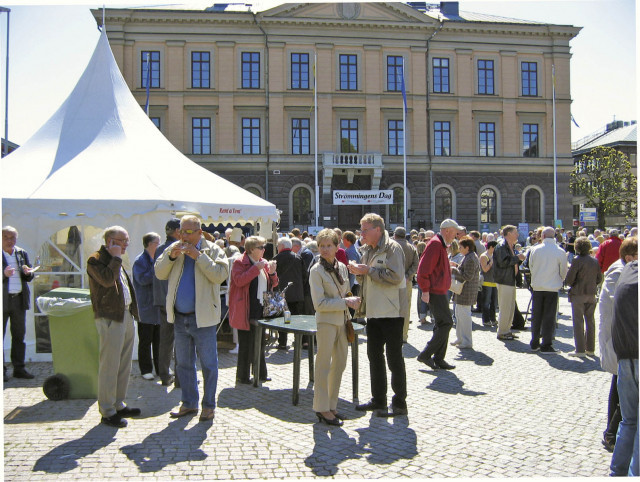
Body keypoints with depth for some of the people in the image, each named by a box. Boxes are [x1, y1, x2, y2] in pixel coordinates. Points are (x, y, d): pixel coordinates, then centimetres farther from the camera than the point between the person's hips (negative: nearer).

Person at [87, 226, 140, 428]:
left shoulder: (116, 261, 20)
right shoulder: (95, 260, -8)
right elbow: (107, 279, -26)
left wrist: (133, 311, 18)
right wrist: (116, 257, -15)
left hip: (126, 316, 9)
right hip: (110, 318, -9)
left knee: (124, 365, 13)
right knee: (109, 366, -5)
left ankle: (119, 405, 23)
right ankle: (107, 412, 3)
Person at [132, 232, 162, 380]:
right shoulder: (140, 260, -9)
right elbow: (142, 279, -22)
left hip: (159, 307, 7)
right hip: (146, 309, -7)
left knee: (159, 341, 11)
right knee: (145, 341, 4)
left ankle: (160, 369, 19)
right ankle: (146, 370, 13)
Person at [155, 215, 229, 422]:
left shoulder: (212, 250, -4)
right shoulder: (174, 249, 8)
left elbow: (220, 275, -19)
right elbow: (159, 273, 2)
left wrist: (199, 256, -22)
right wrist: (171, 256, -13)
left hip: (203, 317, -5)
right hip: (179, 318, 5)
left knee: (208, 364, 4)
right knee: (183, 363, 15)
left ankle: (209, 405, 16)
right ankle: (189, 403, 29)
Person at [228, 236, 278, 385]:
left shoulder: (264, 263, 13)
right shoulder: (240, 262, -8)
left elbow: (273, 284, 17)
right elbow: (239, 280, -23)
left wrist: (272, 272, -4)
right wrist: (256, 268, -23)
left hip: (262, 310, 8)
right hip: (247, 312, -7)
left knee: (260, 343, 16)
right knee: (246, 345, -2)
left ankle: (261, 373, 27)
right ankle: (242, 376, 10)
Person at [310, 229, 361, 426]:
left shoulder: (342, 267, 7)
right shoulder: (316, 271, -10)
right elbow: (319, 303, -16)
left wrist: (351, 301, 5)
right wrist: (346, 302, -17)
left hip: (342, 321, 6)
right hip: (326, 322, -6)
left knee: (340, 363, 11)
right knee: (323, 365, -1)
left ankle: (332, 405, 23)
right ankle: (322, 408, 9)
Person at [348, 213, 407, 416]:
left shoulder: (392, 248, -12)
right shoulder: (368, 250, 14)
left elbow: (395, 276, -22)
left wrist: (368, 270, -18)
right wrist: (359, 272, 0)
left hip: (391, 312, -9)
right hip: (373, 312, 9)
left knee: (394, 358, 1)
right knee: (374, 356, 14)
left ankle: (400, 403, 12)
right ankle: (378, 399, 26)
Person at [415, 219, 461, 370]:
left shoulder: (441, 245, 17)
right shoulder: (435, 244, -16)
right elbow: (424, 268, -23)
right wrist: (425, 290, -23)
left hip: (439, 292, 11)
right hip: (435, 292, -11)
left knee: (442, 325, 12)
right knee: (446, 323, -11)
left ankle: (438, 359, 18)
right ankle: (425, 355, -6)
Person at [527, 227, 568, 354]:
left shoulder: (535, 249, -5)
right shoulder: (560, 251, -9)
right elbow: (563, 271, -1)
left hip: (537, 287, 2)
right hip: (553, 287, -2)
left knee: (536, 316, 12)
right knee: (549, 317, 4)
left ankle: (534, 343, 20)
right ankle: (546, 345, 5)